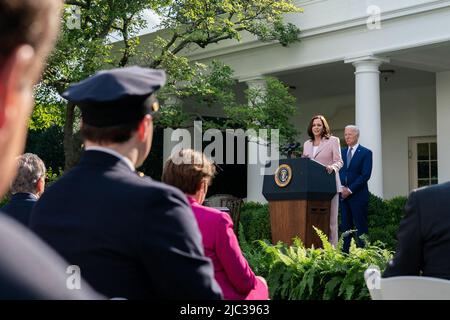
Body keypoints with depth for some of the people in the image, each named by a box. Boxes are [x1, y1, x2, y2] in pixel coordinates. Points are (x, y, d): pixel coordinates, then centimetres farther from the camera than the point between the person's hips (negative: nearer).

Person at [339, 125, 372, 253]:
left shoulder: (365, 153, -2)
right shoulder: (342, 152, 15)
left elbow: (365, 175, -9)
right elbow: (338, 171, 13)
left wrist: (350, 189, -13)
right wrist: (342, 187, -4)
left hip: (358, 195, -5)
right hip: (343, 194, 5)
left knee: (361, 227, -3)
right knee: (346, 226, 6)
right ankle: (345, 253, 8)